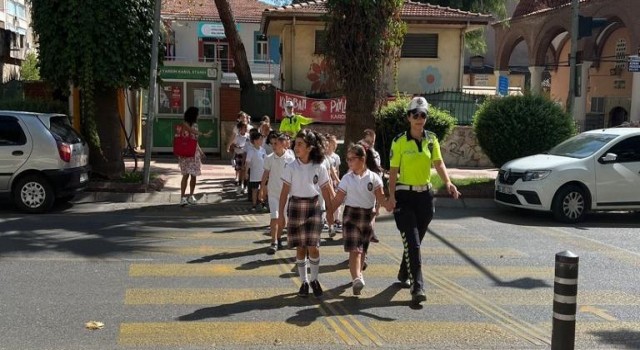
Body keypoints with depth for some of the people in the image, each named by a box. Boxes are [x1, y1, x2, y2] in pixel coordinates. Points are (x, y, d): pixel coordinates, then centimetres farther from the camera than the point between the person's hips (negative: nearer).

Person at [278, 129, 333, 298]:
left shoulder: (319, 168, -3)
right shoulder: (291, 167, -4)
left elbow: (325, 191, 5)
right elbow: (284, 191, -1)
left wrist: (330, 211, 6)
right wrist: (281, 214, -4)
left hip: (313, 206, 0)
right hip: (296, 206, 0)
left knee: (313, 247, -5)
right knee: (300, 247, 5)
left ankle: (314, 280, 16)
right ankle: (304, 281, 18)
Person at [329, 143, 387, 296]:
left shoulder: (373, 177, 0)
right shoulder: (347, 178, 1)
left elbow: (380, 198, -4)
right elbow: (338, 199, 1)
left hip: (368, 216, 1)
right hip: (351, 215, -1)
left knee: (362, 249, 14)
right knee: (354, 250, -12)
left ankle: (359, 274, 31)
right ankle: (356, 279, -22)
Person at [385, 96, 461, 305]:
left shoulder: (431, 139, 6)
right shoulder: (399, 142, -6)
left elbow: (438, 163, 1)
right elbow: (393, 171, -6)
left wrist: (448, 182, -16)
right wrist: (391, 196, -15)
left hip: (425, 195, 5)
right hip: (405, 195, -5)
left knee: (416, 240, 16)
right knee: (412, 242, -12)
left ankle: (404, 274, 38)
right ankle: (417, 287, -14)